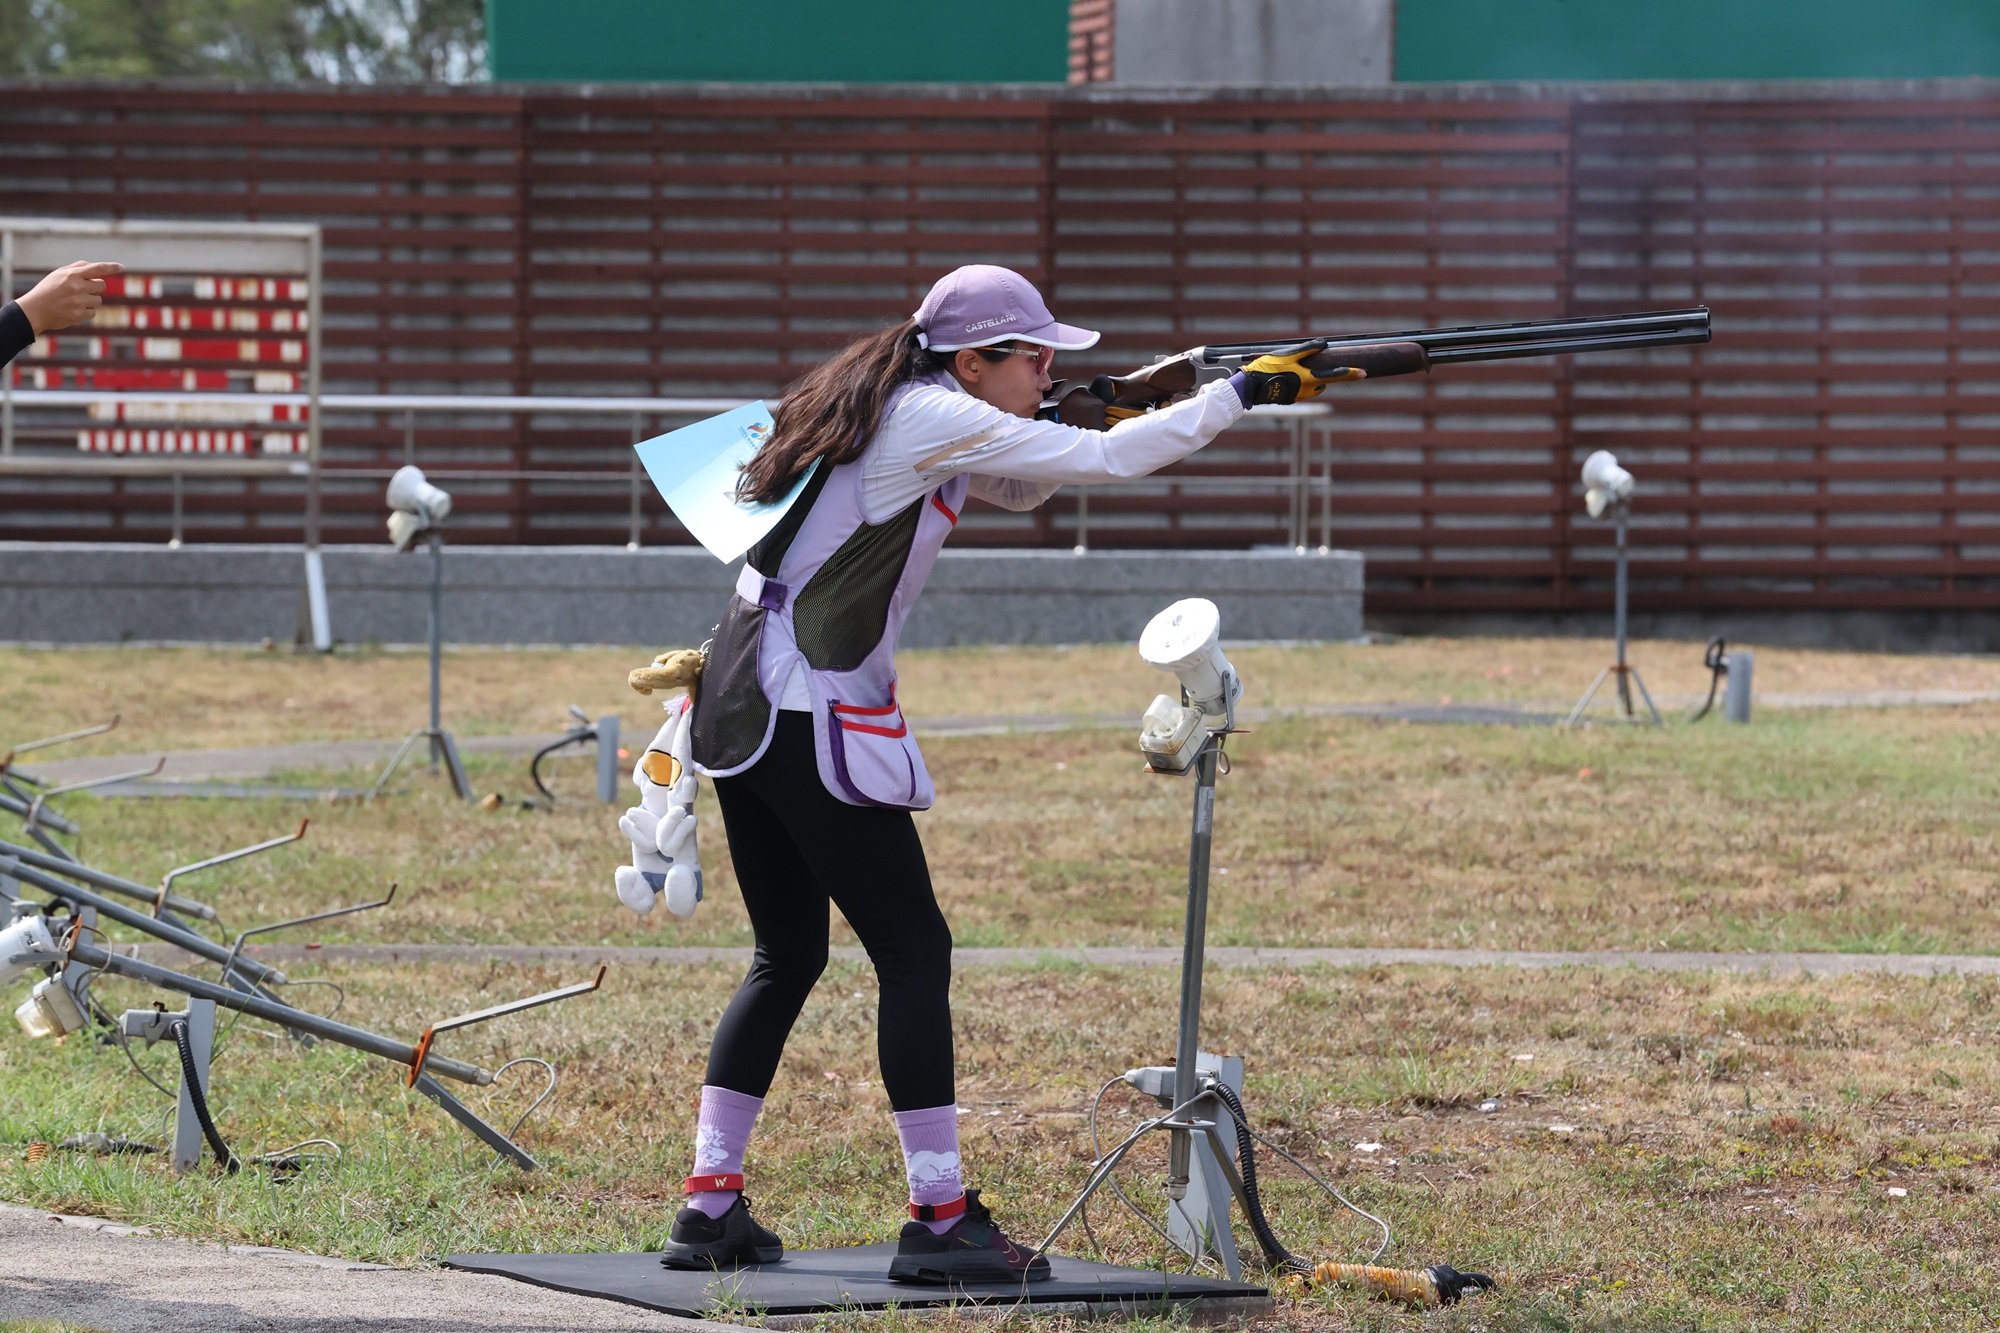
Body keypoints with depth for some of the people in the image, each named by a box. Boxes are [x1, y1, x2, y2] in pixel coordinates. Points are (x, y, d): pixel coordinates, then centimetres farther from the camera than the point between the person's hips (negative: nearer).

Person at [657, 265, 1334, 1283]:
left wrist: (1137, 415, 13)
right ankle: (938, 1220, -5)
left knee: (788, 959, 16)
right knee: (914, 952, -5)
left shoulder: (894, 416, 17)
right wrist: (1241, 393, -6)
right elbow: (1104, 462, -14)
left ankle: (710, 1207, 14)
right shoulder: (933, 419, -11)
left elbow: (1022, 489, 28)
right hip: (811, 717, -10)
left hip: (741, 706, 10)